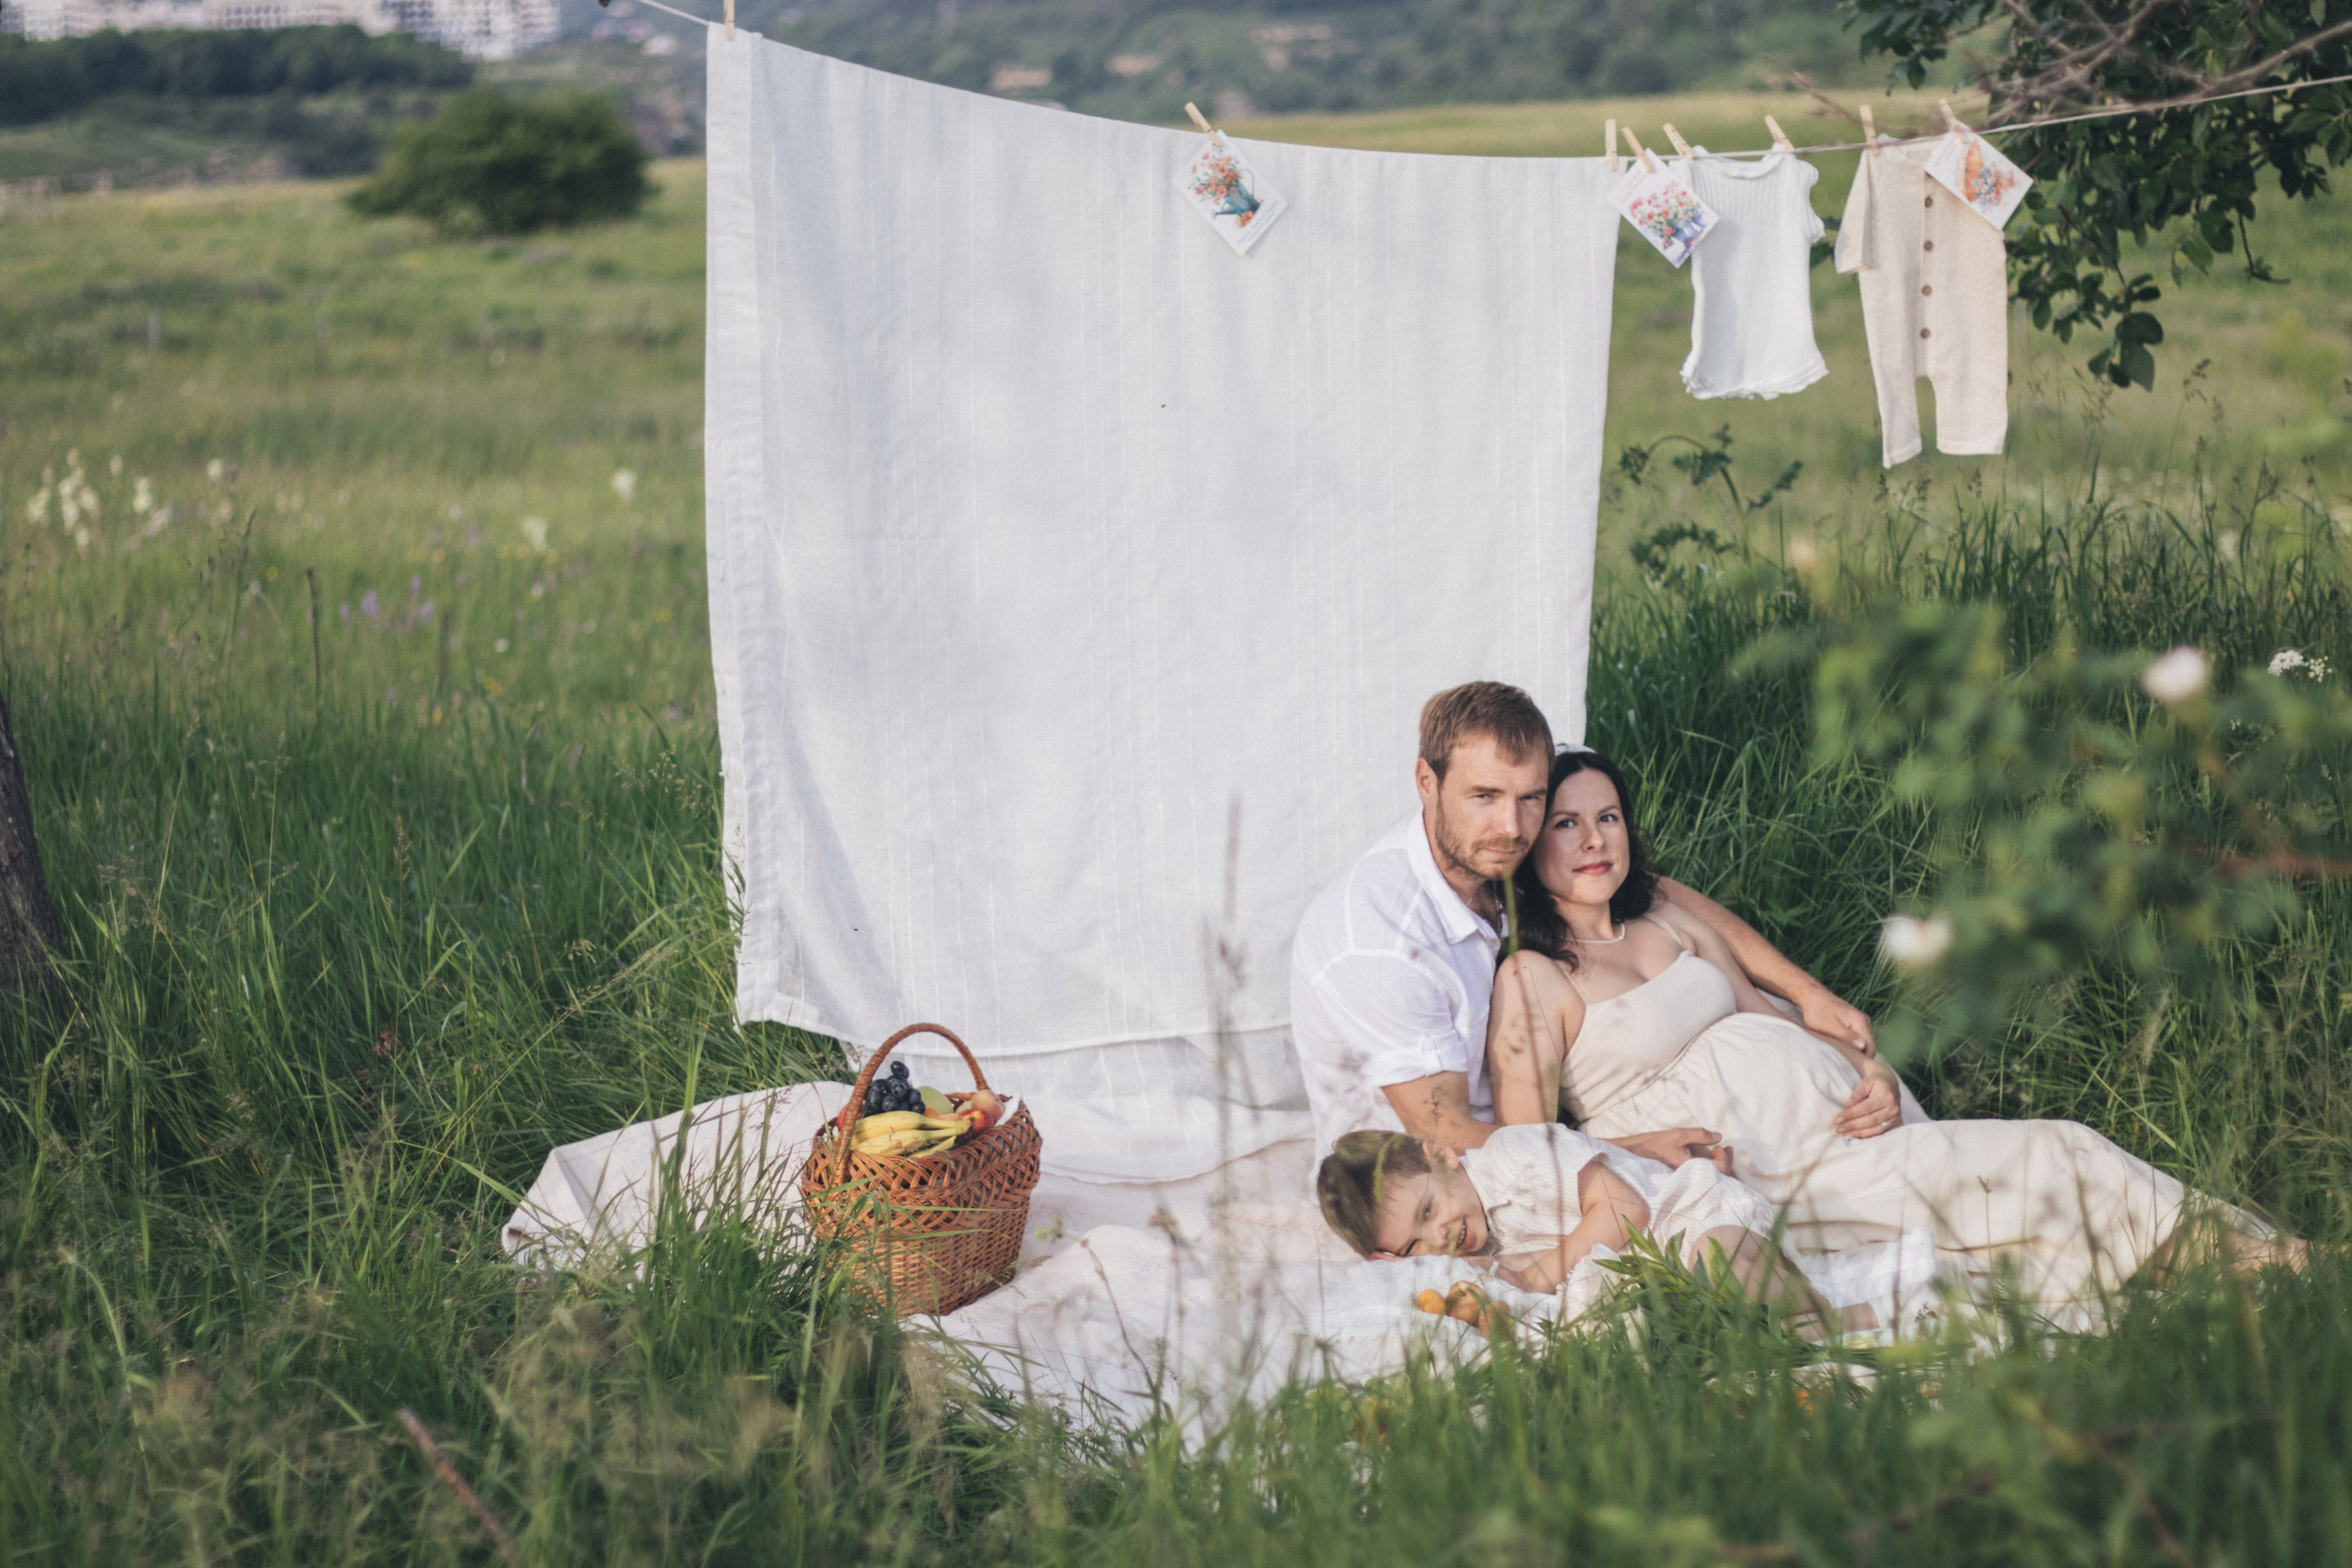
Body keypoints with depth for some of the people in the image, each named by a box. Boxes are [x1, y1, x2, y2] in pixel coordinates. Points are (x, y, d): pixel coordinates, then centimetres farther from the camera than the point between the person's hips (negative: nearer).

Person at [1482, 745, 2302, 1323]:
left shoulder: (1671, 922, 17)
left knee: (2062, 1155, -8)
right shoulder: (1532, 979, -5)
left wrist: (1873, 1077, 0)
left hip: (1836, 1102, 8)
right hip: (1758, 1165, -8)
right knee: (2045, 1162, -14)